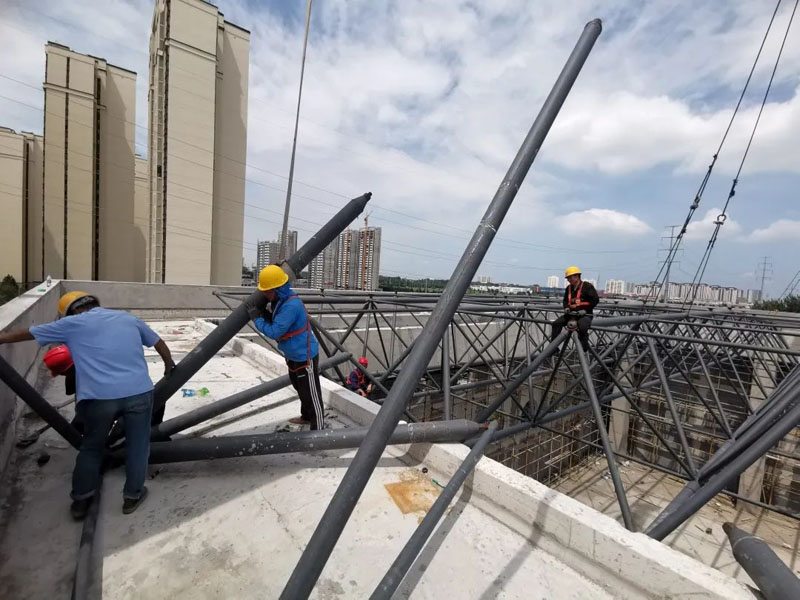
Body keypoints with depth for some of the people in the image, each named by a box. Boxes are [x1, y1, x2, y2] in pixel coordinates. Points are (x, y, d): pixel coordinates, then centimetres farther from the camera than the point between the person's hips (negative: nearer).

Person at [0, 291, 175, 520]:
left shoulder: (72, 323, 13)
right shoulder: (127, 318, 20)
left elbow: (26, 333, 25)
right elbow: (159, 343, 27)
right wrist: (169, 367, 42)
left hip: (99, 396, -1)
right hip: (139, 391, 1)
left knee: (91, 448, 24)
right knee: (137, 446, 19)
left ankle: (80, 500, 38)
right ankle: (132, 496, 32)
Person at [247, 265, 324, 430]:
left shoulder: (291, 305, -30)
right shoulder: (281, 300, 1)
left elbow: (274, 332, -28)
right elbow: (275, 322, 11)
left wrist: (256, 318, -17)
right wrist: (263, 313, -6)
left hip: (305, 356, -10)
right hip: (293, 355, 10)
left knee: (311, 393, 2)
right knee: (300, 388, 26)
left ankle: (318, 428, 15)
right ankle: (306, 416, 46)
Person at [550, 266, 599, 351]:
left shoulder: (587, 286, -7)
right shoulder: (568, 288, 11)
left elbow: (595, 299, -9)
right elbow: (565, 300, 24)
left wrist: (585, 309, -16)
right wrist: (566, 307, 3)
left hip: (585, 314, -6)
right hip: (571, 314, 6)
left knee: (582, 327, -36)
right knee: (556, 323, -11)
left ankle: (584, 347, -13)